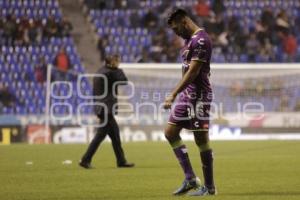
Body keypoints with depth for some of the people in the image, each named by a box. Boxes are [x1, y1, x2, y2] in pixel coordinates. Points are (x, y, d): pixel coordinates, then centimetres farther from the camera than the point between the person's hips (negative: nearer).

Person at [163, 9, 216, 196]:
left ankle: (209, 187, 5)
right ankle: (190, 179, 10)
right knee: (171, 133, 8)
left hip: (199, 96, -10)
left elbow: (193, 72, -22)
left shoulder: (201, 40, -16)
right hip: (187, 95, 10)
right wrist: (178, 94, 19)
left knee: (201, 139, -4)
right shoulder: (190, 39, 15)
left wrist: (173, 94, -23)